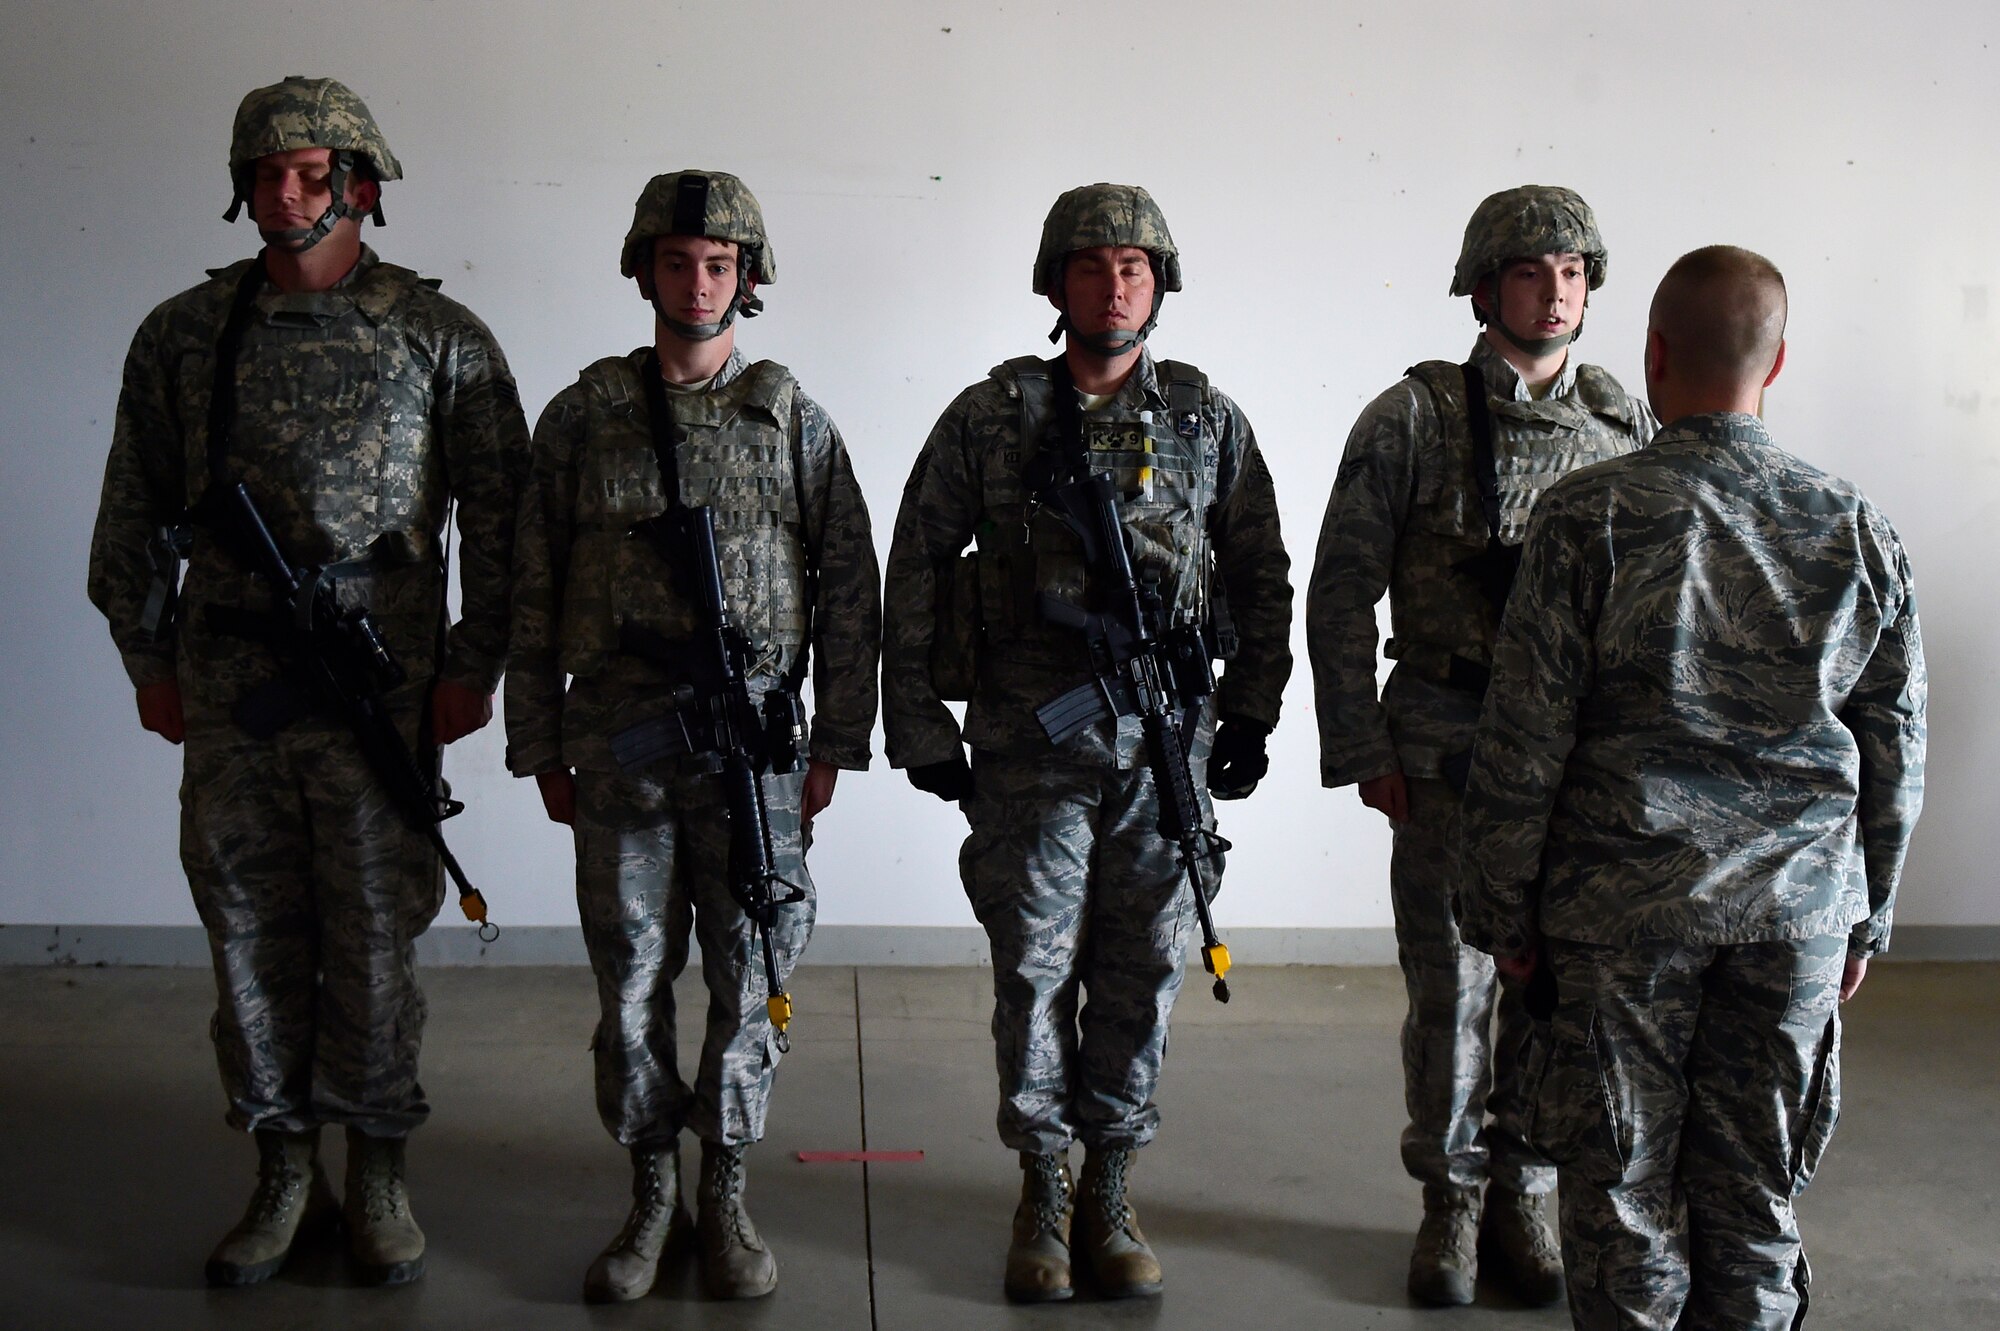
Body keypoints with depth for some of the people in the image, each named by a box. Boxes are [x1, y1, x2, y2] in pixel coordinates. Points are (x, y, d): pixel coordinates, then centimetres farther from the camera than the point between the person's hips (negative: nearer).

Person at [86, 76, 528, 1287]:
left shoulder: (439, 337, 1)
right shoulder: (184, 335, 7)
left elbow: (501, 513, 1)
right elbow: (134, 513, 13)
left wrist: (475, 667, -3)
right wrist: (151, 661, 10)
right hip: (229, 685, 3)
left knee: (376, 935, 3)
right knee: (251, 931, 8)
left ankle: (380, 1173, 19)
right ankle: (285, 1173, 22)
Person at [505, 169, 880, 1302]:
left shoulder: (793, 418, 4)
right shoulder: (583, 417, 5)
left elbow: (850, 591, 5)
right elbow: (534, 594, 7)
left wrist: (837, 742, 1)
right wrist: (540, 748, 5)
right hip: (619, 743, 1)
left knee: (752, 977, 5)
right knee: (632, 977, 6)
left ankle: (728, 1198, 20)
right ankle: (652, 1196, 21)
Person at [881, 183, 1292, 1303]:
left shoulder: (1209, 420, 6)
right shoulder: (991, 416, 2)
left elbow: (1263, 576, 12)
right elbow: (917, 568, 5)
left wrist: (1250, 715, 7)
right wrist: (918, 725, 2)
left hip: (1166, 738, 1)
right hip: (1030, 737, -1)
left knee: (1143, 969, 7)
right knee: (1035, 967, 3)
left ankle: (1111, 1192, 21)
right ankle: (1043, 1192, 19)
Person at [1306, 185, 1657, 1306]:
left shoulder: (1622, 423, 5)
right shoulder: (1414, 419, -5)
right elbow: (1341, 594, -4)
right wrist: (1363, 751, -7)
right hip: (1450, 749, -3)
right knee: (1451, 982, 4)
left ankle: (1524, 1195, 25)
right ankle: (1453, 1201, 22)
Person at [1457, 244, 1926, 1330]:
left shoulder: (1589, 517, -10)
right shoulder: (1858, 529, 1)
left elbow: (1523, 741, -9)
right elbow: (1895, 754, 7)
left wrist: (1505, 912, 1)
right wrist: (1865, 917, 18)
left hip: (1624, 907, -3)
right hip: (1800, 912, 3)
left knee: (1622, 1180, 9)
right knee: (1755, 1189, 13)